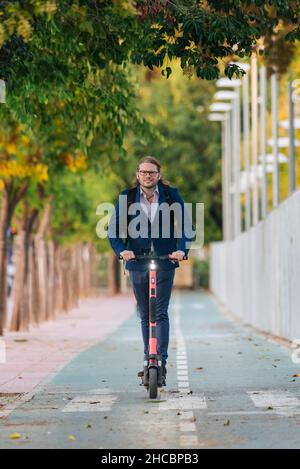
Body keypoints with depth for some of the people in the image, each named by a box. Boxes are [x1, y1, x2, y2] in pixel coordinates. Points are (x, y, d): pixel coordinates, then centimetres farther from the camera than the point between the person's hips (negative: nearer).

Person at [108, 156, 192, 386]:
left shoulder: (171, 195, 1)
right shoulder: (127, 197, 3)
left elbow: (185, 225, -2)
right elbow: (114, 229, -1)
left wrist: (181, 249, -20)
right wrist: (121, 249, -20)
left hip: (165, 262, -2)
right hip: (137, 262, 2)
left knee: (160, 313, -10)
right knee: (145, 315, 9)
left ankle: (161, 362, -13)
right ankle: (149, 361, 18)